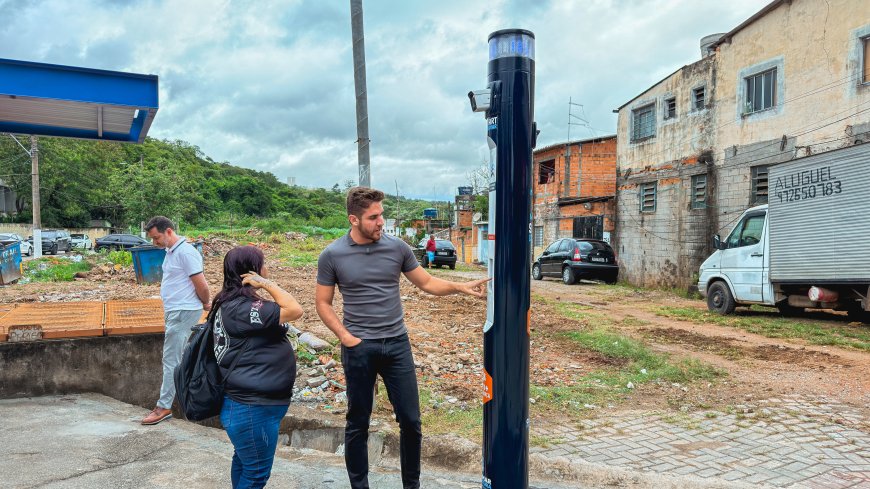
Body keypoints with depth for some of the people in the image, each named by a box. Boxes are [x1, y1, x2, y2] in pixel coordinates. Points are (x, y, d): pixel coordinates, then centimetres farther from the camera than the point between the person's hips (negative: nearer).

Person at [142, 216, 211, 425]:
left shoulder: (185, 252, -19)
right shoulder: (171, 251, 13)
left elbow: (201, 285, -18)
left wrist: (205, 304, -3)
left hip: (183, 312, -10)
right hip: (175, 312, 10)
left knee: (171, 360, -4)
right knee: (178, 358, 17)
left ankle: (164, 407, 3)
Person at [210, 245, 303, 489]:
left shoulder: (236, 303, 9)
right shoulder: (239, 308, -24)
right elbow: (294, 310, -26)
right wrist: (267, 283, -21)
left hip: (249, 403, 11)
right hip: (253, 407, -11)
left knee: (245, 463, 25)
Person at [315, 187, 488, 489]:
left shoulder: (397, 247, -1)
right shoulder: (332, 255, -6)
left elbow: (427, 283, 6)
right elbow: (323, 304, 1)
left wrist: (461, 288, -9)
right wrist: (345, 337, -9)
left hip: (398, 344, 2)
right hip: (359, 348, -2)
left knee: (410, 420, 7)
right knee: (358, 423, 11)